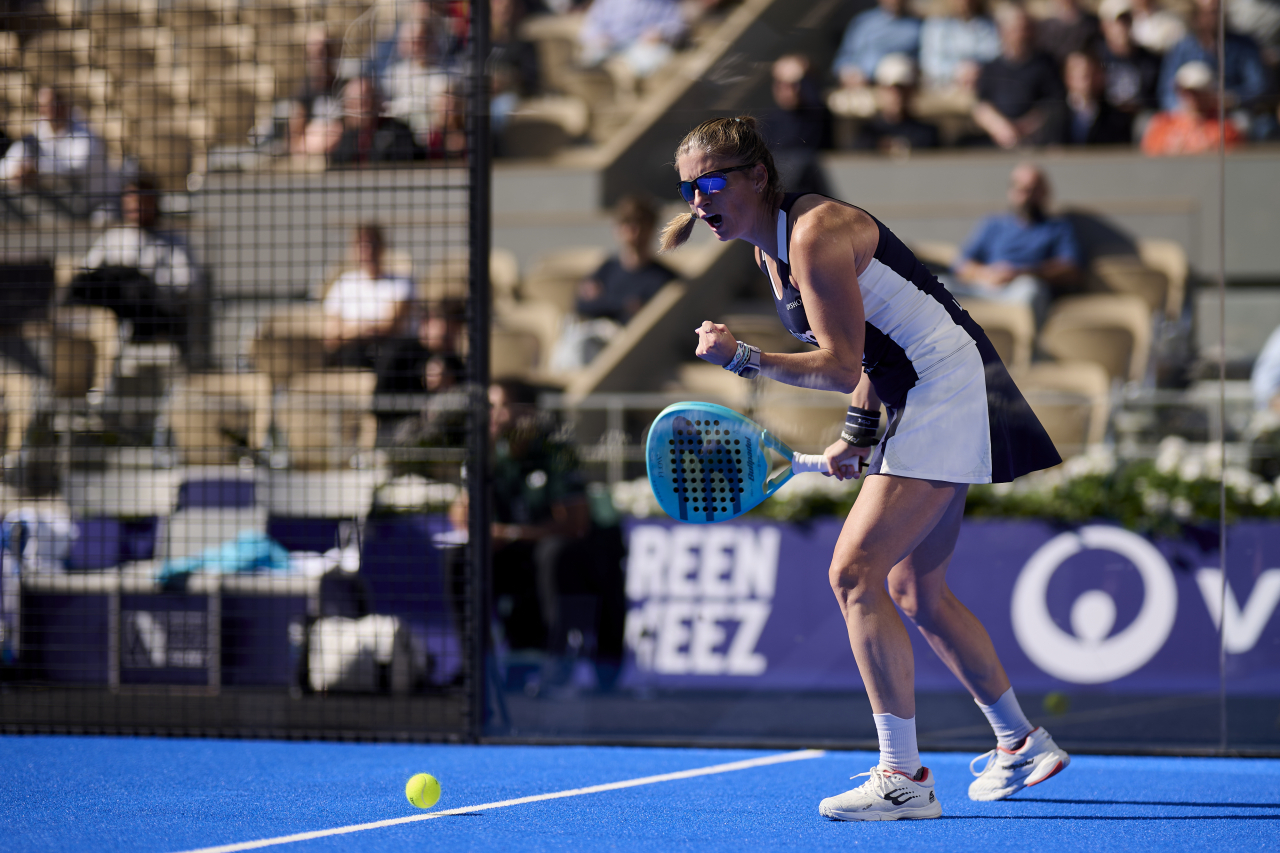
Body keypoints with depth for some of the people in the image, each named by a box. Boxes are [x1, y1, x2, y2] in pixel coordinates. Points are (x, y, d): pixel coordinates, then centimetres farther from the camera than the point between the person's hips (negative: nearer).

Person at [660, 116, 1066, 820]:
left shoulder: (815, 233, -20)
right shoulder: (768, 248, 10)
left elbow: (842, 366, -22)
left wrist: (742, 358, -25)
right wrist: (857, 429, 10)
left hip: (949, 389, -11)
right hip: (916, 404, 11)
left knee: (854, 572, -17)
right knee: (914, 591, 18)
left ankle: (904, 779, -18)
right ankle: (1021, 744, 33)